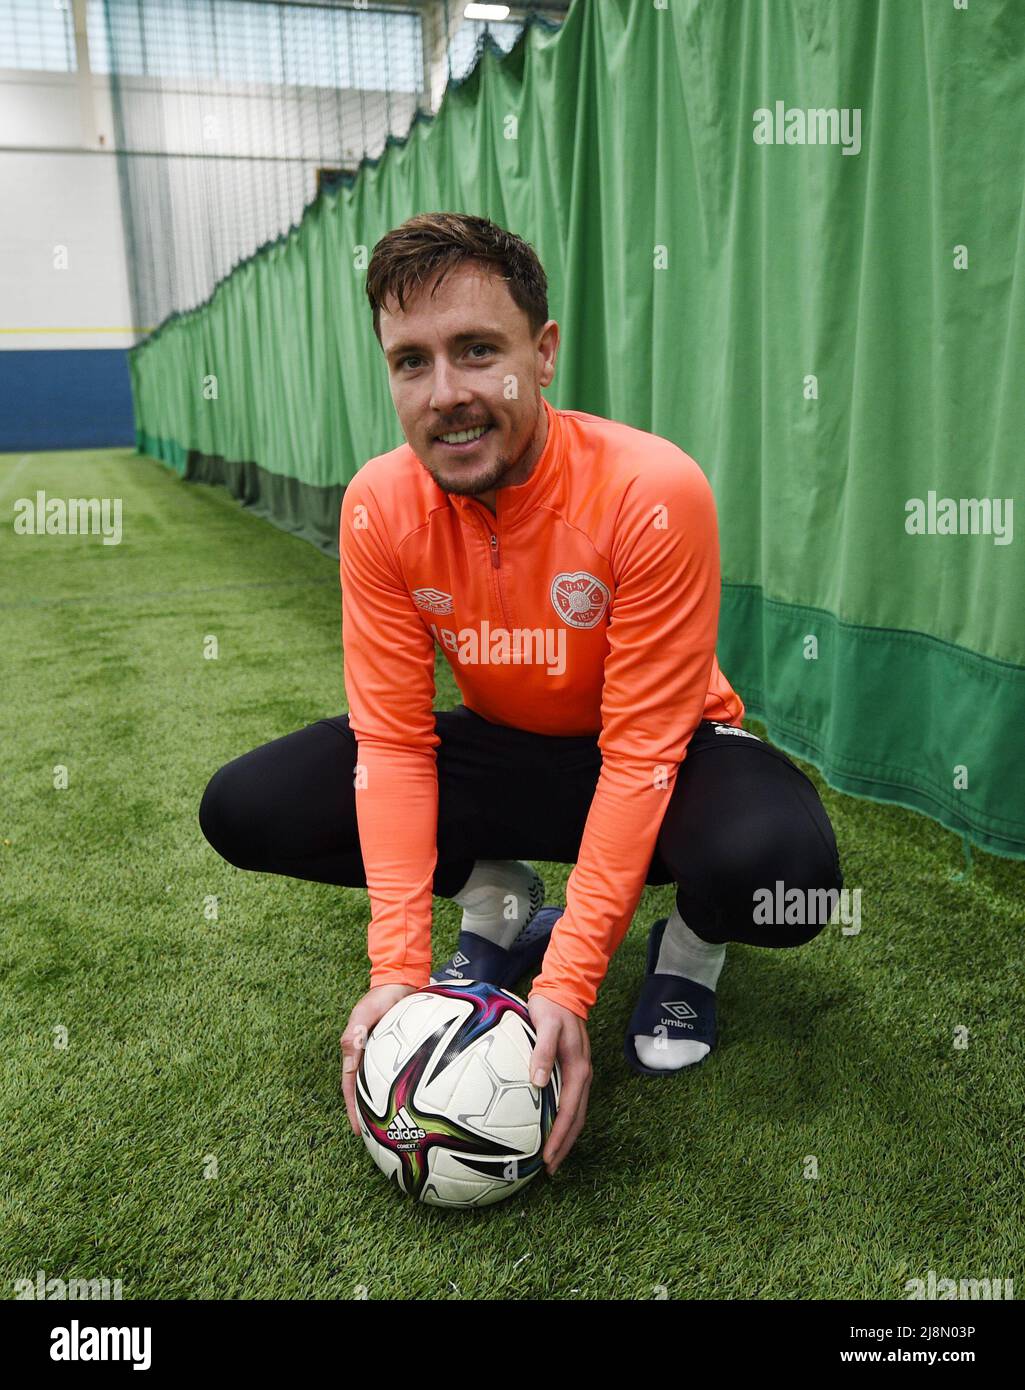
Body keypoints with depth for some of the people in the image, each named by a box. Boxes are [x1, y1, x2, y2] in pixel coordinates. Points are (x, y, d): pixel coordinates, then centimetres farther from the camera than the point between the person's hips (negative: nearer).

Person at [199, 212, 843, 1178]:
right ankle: (500, 907, 7)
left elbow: (639, 753, -26)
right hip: (501, 749, 4)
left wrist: (570, 982, -30)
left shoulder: (652, 493, -28)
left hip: (666, 756, -3)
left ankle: (689, 946, 2)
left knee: (780, 867, -37)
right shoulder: (379, 507, -16)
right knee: (243, 809, -12)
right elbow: (392, 740, -15)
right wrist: (398, 966, -23)